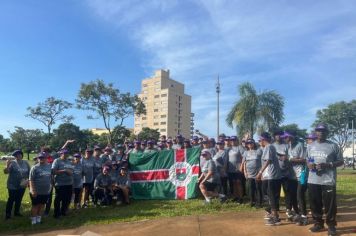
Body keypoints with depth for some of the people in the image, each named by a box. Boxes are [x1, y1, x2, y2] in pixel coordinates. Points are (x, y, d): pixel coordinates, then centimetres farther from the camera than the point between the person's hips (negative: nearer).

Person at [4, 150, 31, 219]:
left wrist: (28, 180, 1)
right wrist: (7, 165, -35)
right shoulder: (12, 163, -11)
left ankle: (16, 212, 31)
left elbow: (29, 173, 10)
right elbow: (6, 172, -19)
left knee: (19, 199, 16)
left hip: (22, 186, 4)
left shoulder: (26, 163, 2)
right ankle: (8, 214, 15)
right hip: (12, 186, -4)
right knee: (11, 200, 3)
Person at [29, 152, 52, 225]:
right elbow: (31, 180, -14)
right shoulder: (34, 168, -12)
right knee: (35, 205, 6)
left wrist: (51, 185, 13)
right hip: (36, 192, -4)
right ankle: (33, 219, 21)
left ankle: (38, 217, 32)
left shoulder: (49, 166, 3)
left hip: (46, 191, 4)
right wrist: (32, 190, -20)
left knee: (42, 205, 16)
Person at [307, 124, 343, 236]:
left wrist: (328, 165, -16)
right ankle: (318, 223, 26)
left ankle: (331, 225, 18)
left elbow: (341, 161, 0)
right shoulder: (310, 146, 12)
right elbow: (307, 160, 19)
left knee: (329, 204, 1)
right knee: (314, 203, 11)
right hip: (313, 180, 4)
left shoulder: (333, 146, -1)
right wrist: (309, 164, -4)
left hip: (328, 181, -4)